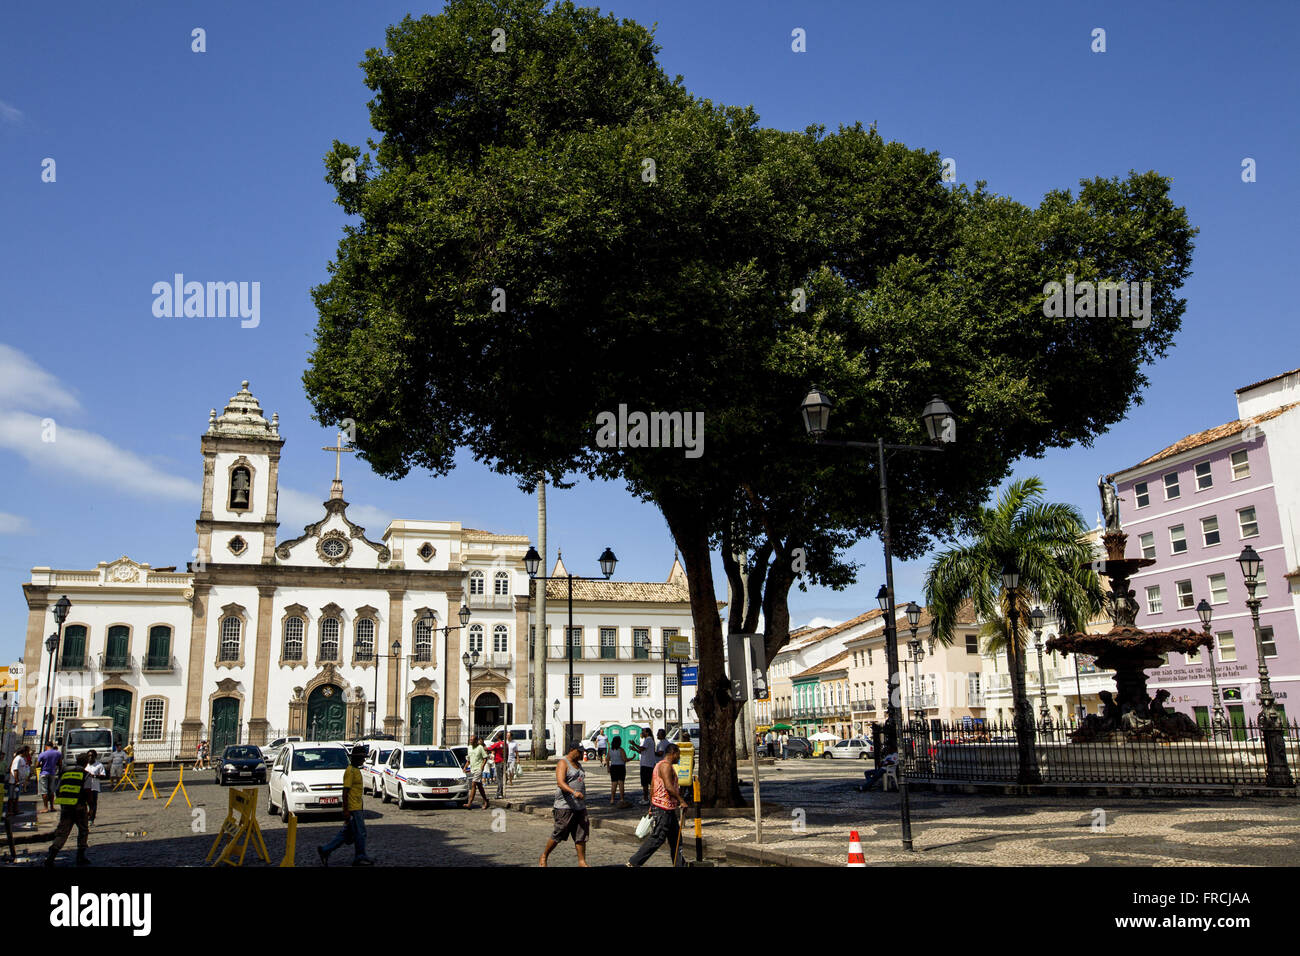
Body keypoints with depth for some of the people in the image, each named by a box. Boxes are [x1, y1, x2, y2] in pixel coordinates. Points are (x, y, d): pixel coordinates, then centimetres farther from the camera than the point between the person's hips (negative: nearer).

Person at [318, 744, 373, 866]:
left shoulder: (356, 770, 15)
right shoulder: (350, 771, -16)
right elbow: (345, 792, -19)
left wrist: (361, 809, 25)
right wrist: (345, 810, -21)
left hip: (357, 808, 10)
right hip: (353, 809, -10)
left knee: (346, 834, 12)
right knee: (360, 833, -1)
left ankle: (325, 850, 15)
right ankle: (360, 858, 9)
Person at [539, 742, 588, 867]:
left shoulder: (578, 764, 17)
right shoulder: (563, 763, -9)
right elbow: (560, 782, -23)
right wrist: (574, 792, -39)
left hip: (580, 807, 7)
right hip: (565, 807, -7)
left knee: (581, 835, 2)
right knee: (558, 835, 0)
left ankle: (582, 861, 6)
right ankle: (543, 857, 18)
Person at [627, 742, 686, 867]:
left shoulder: (660, 765, 18)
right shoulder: (666, 765, -15)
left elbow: (653, 788, 20)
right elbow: (669, 787, -25)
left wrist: (651, 807, 22)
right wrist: (681, 800, -18)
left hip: (668, 809, 11)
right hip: (663, 809, -11)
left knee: (675, 838, 13)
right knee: (657, 838, -7)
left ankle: (679, 864, 18)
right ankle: (634, 862, -3)